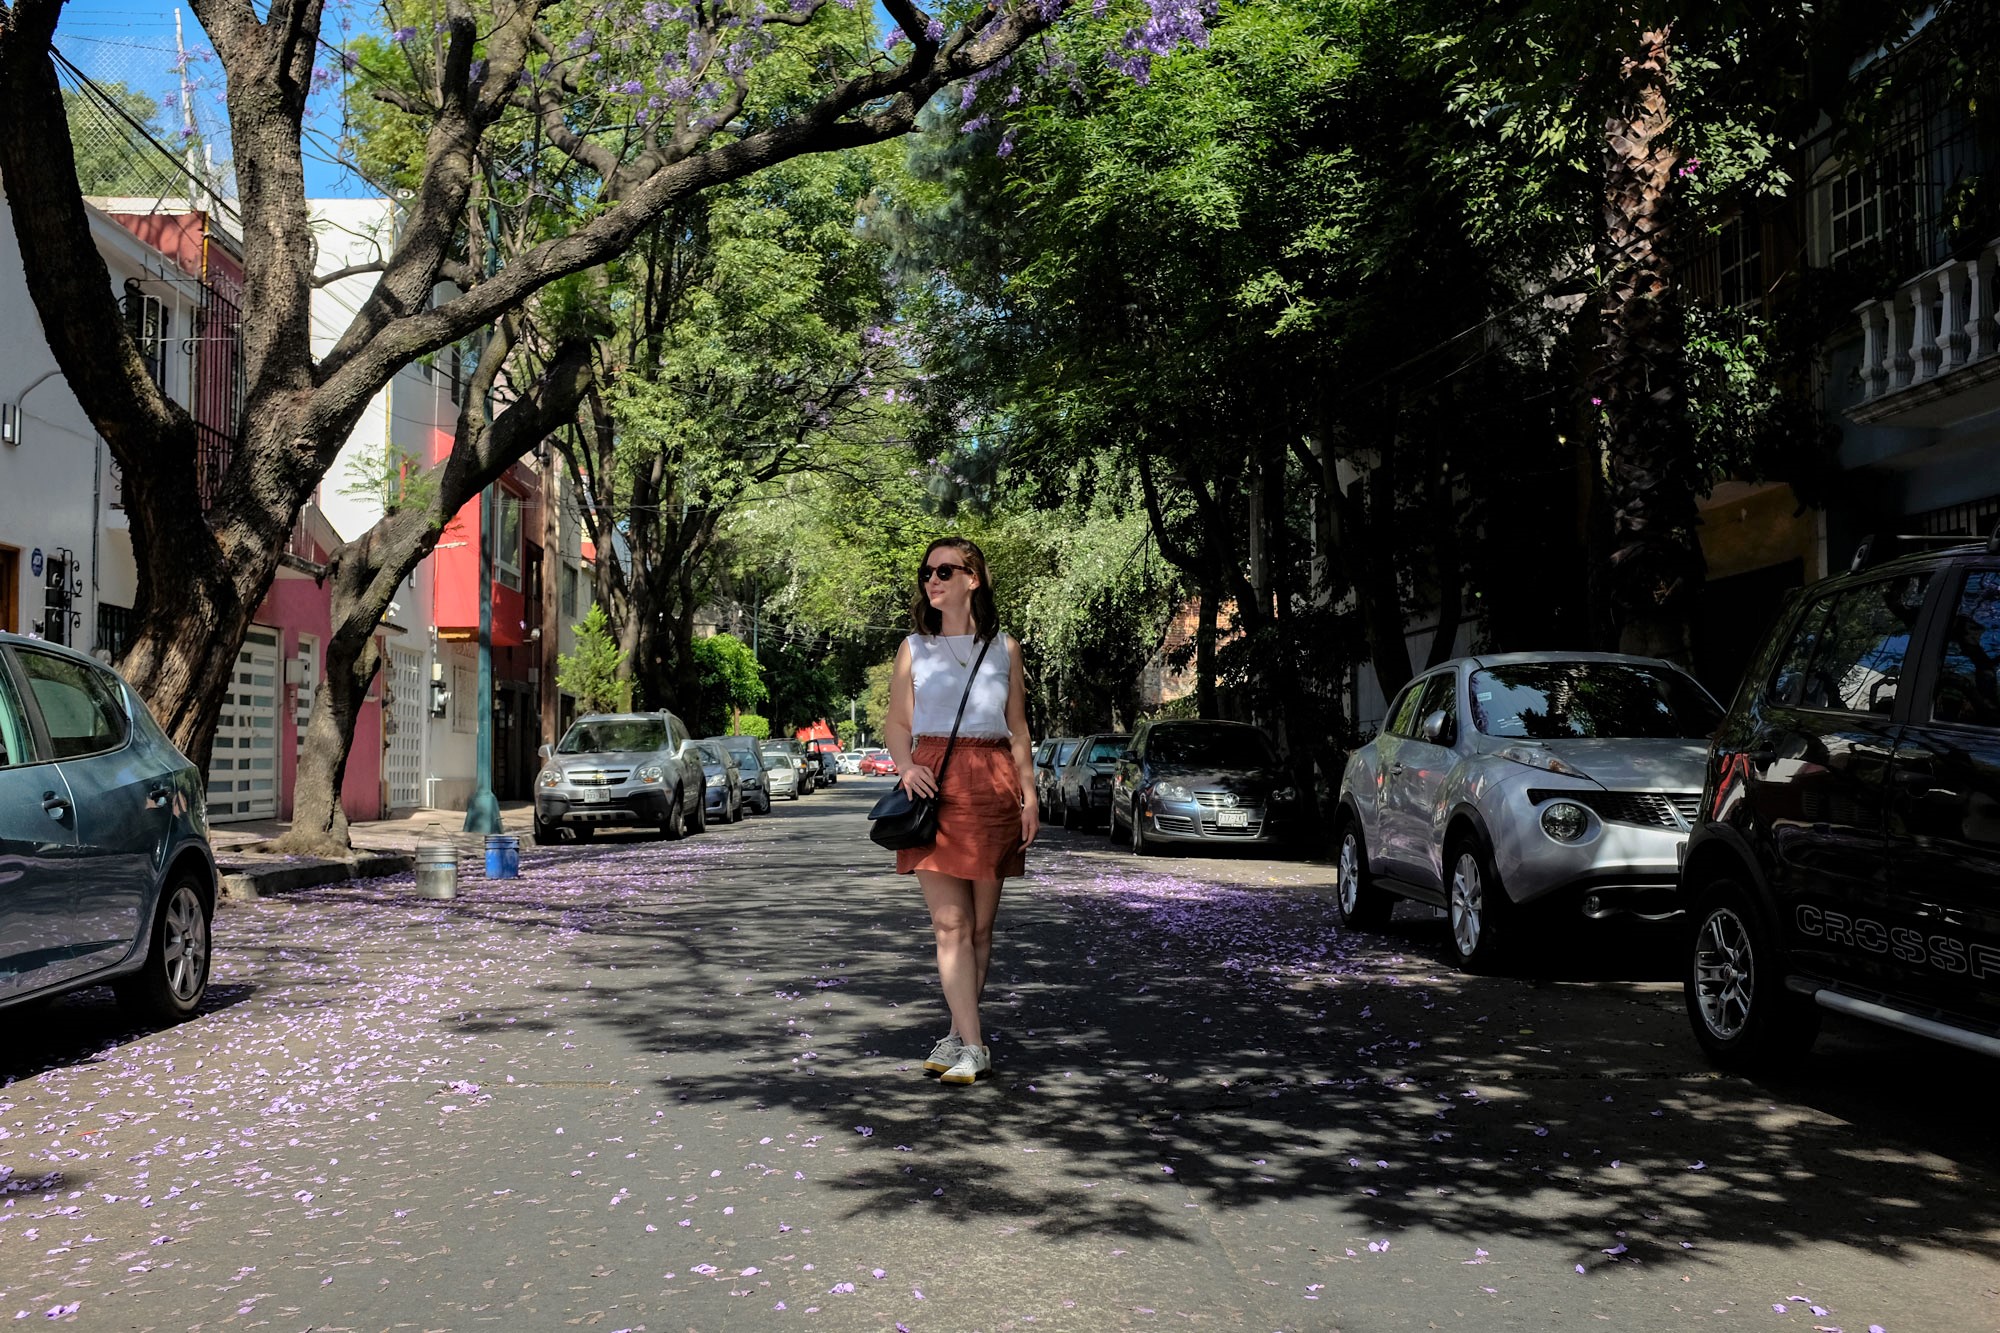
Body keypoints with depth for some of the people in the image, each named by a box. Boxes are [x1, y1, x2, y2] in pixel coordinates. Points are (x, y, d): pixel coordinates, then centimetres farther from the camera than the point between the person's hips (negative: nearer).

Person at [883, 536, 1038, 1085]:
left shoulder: (1004, 647, 12)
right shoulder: (915, 647, 12)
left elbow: (1018, 729, 12)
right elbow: (897, 722, 9)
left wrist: (1029, 794, 3)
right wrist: (907, 765, -11)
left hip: (991, 784, 1)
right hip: (932, 785, 0)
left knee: (980, 925, 4)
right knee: (950, 923, -8)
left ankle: (959, 1034, 16)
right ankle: (972, 1046, -10)